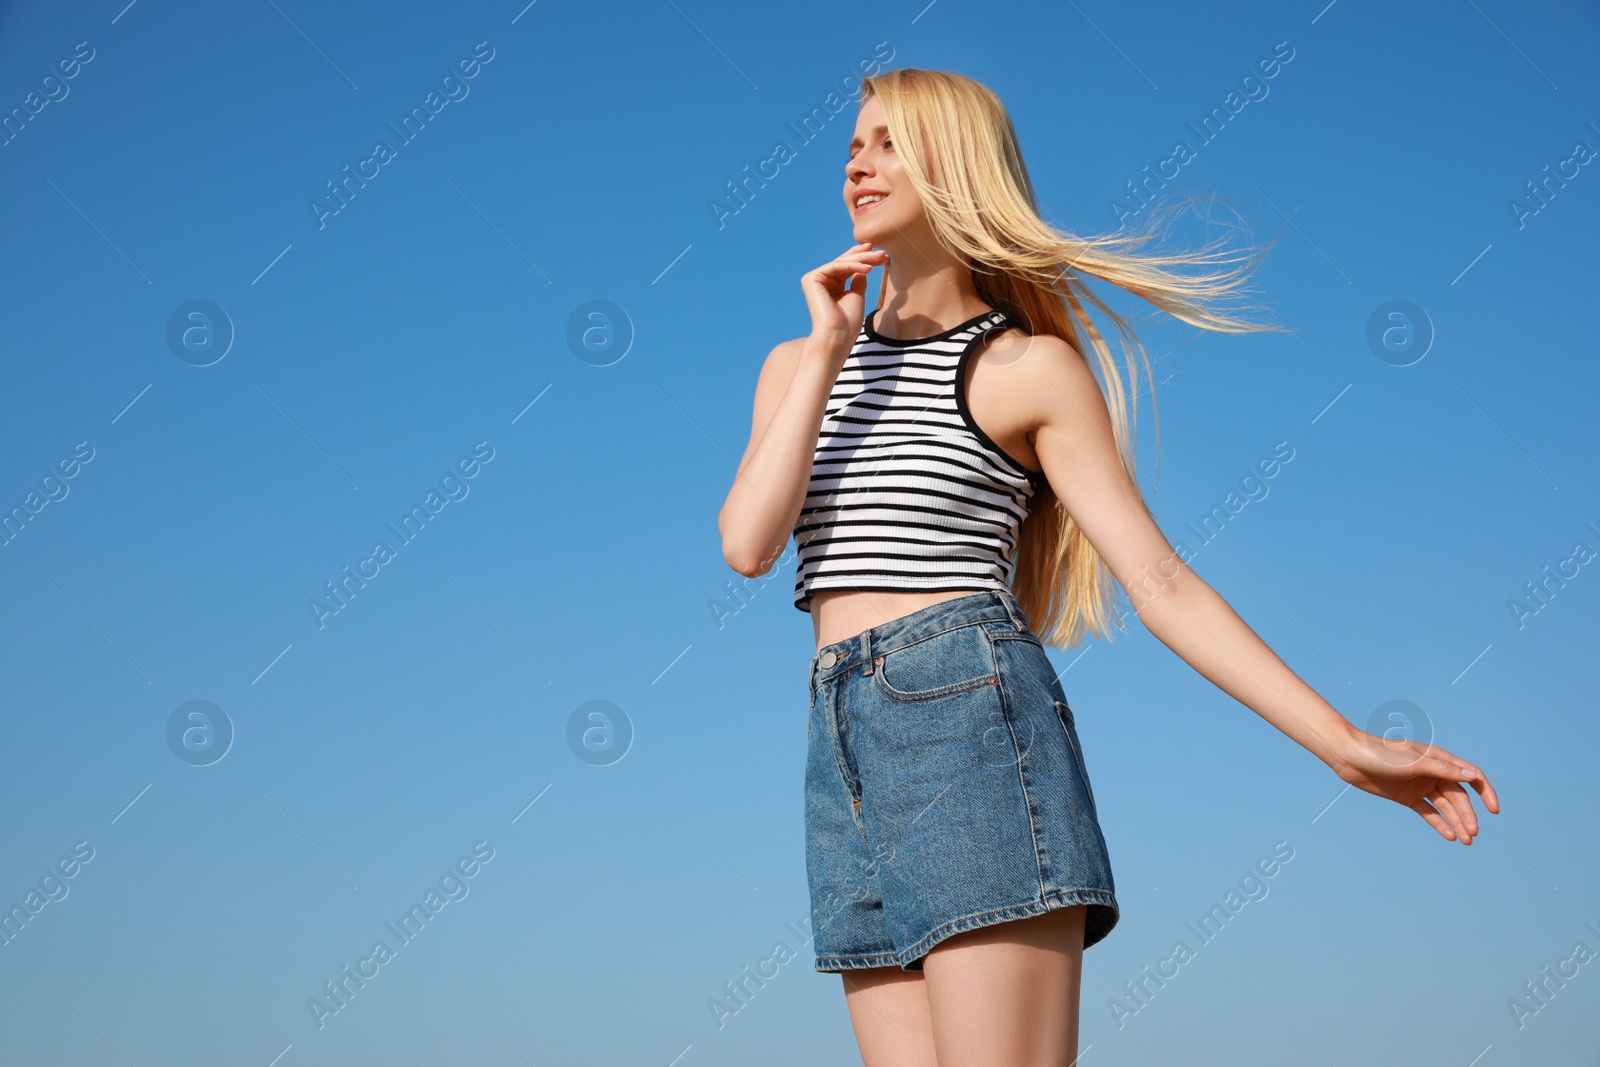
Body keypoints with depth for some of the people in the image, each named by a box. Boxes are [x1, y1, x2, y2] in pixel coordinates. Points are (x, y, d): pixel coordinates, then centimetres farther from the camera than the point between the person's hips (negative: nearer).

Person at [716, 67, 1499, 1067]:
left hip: (974, 721, -5)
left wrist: (1346, 744, -8)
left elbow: (1162, 582, -1)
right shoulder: (797, 364, 19)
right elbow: (747, 544, 2)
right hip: (846, 758, 5)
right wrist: (827, 354, 2)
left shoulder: (1028, 367, 4)